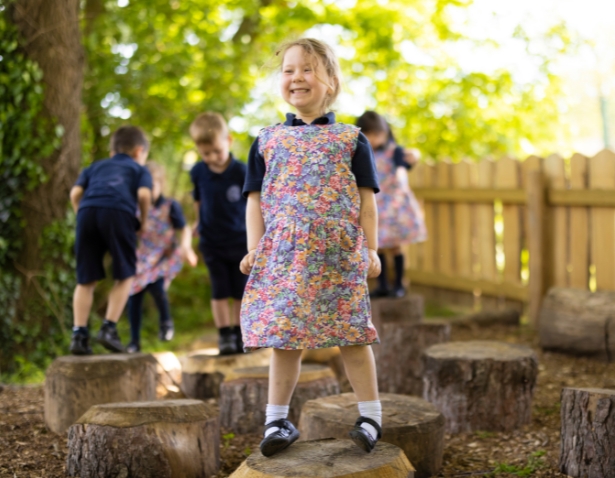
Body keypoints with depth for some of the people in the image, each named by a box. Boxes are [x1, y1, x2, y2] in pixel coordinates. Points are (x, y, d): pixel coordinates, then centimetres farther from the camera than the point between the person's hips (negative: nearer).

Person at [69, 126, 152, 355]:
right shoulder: (139, 169, 26)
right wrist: (144, 221, 18)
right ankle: (108, 328, 3)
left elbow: (75, 193, 16)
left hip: (88, 211, 3)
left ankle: (79, 334, 5)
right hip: (119, 212, -3)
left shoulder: (94, 167, 35)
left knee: (86, 280, 10)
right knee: (125, 276, 12)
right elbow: (144, 194, 5)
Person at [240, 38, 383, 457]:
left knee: (351, 333, 2)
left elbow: (366, 199, 5)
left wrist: (371, 249, 1)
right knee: (283, 336, 4)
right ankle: (277, 419, 14)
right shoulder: (268, 141, 10)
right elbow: (257, 199, 10)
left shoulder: (351, 139, 6)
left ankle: (371, 415, 14)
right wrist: (254, 249, 2)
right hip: (283, 255, 2)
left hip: (340, 254, -1)